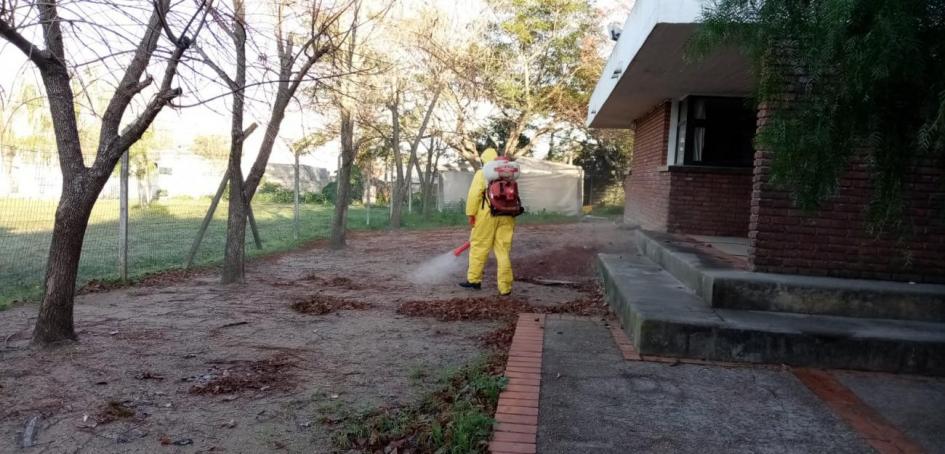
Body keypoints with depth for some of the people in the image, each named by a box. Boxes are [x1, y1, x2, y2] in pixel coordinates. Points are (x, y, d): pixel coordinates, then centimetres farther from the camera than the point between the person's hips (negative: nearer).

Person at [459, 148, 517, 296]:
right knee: (503, 250, 6)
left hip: (487, 214, -4)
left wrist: (471, 214, -5)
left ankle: (474, 280, 15)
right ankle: (505, 287, 5)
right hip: (506, 216, 4)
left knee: (479, 247, 8)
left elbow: (474, 194, -10)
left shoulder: (481, 174, 1)